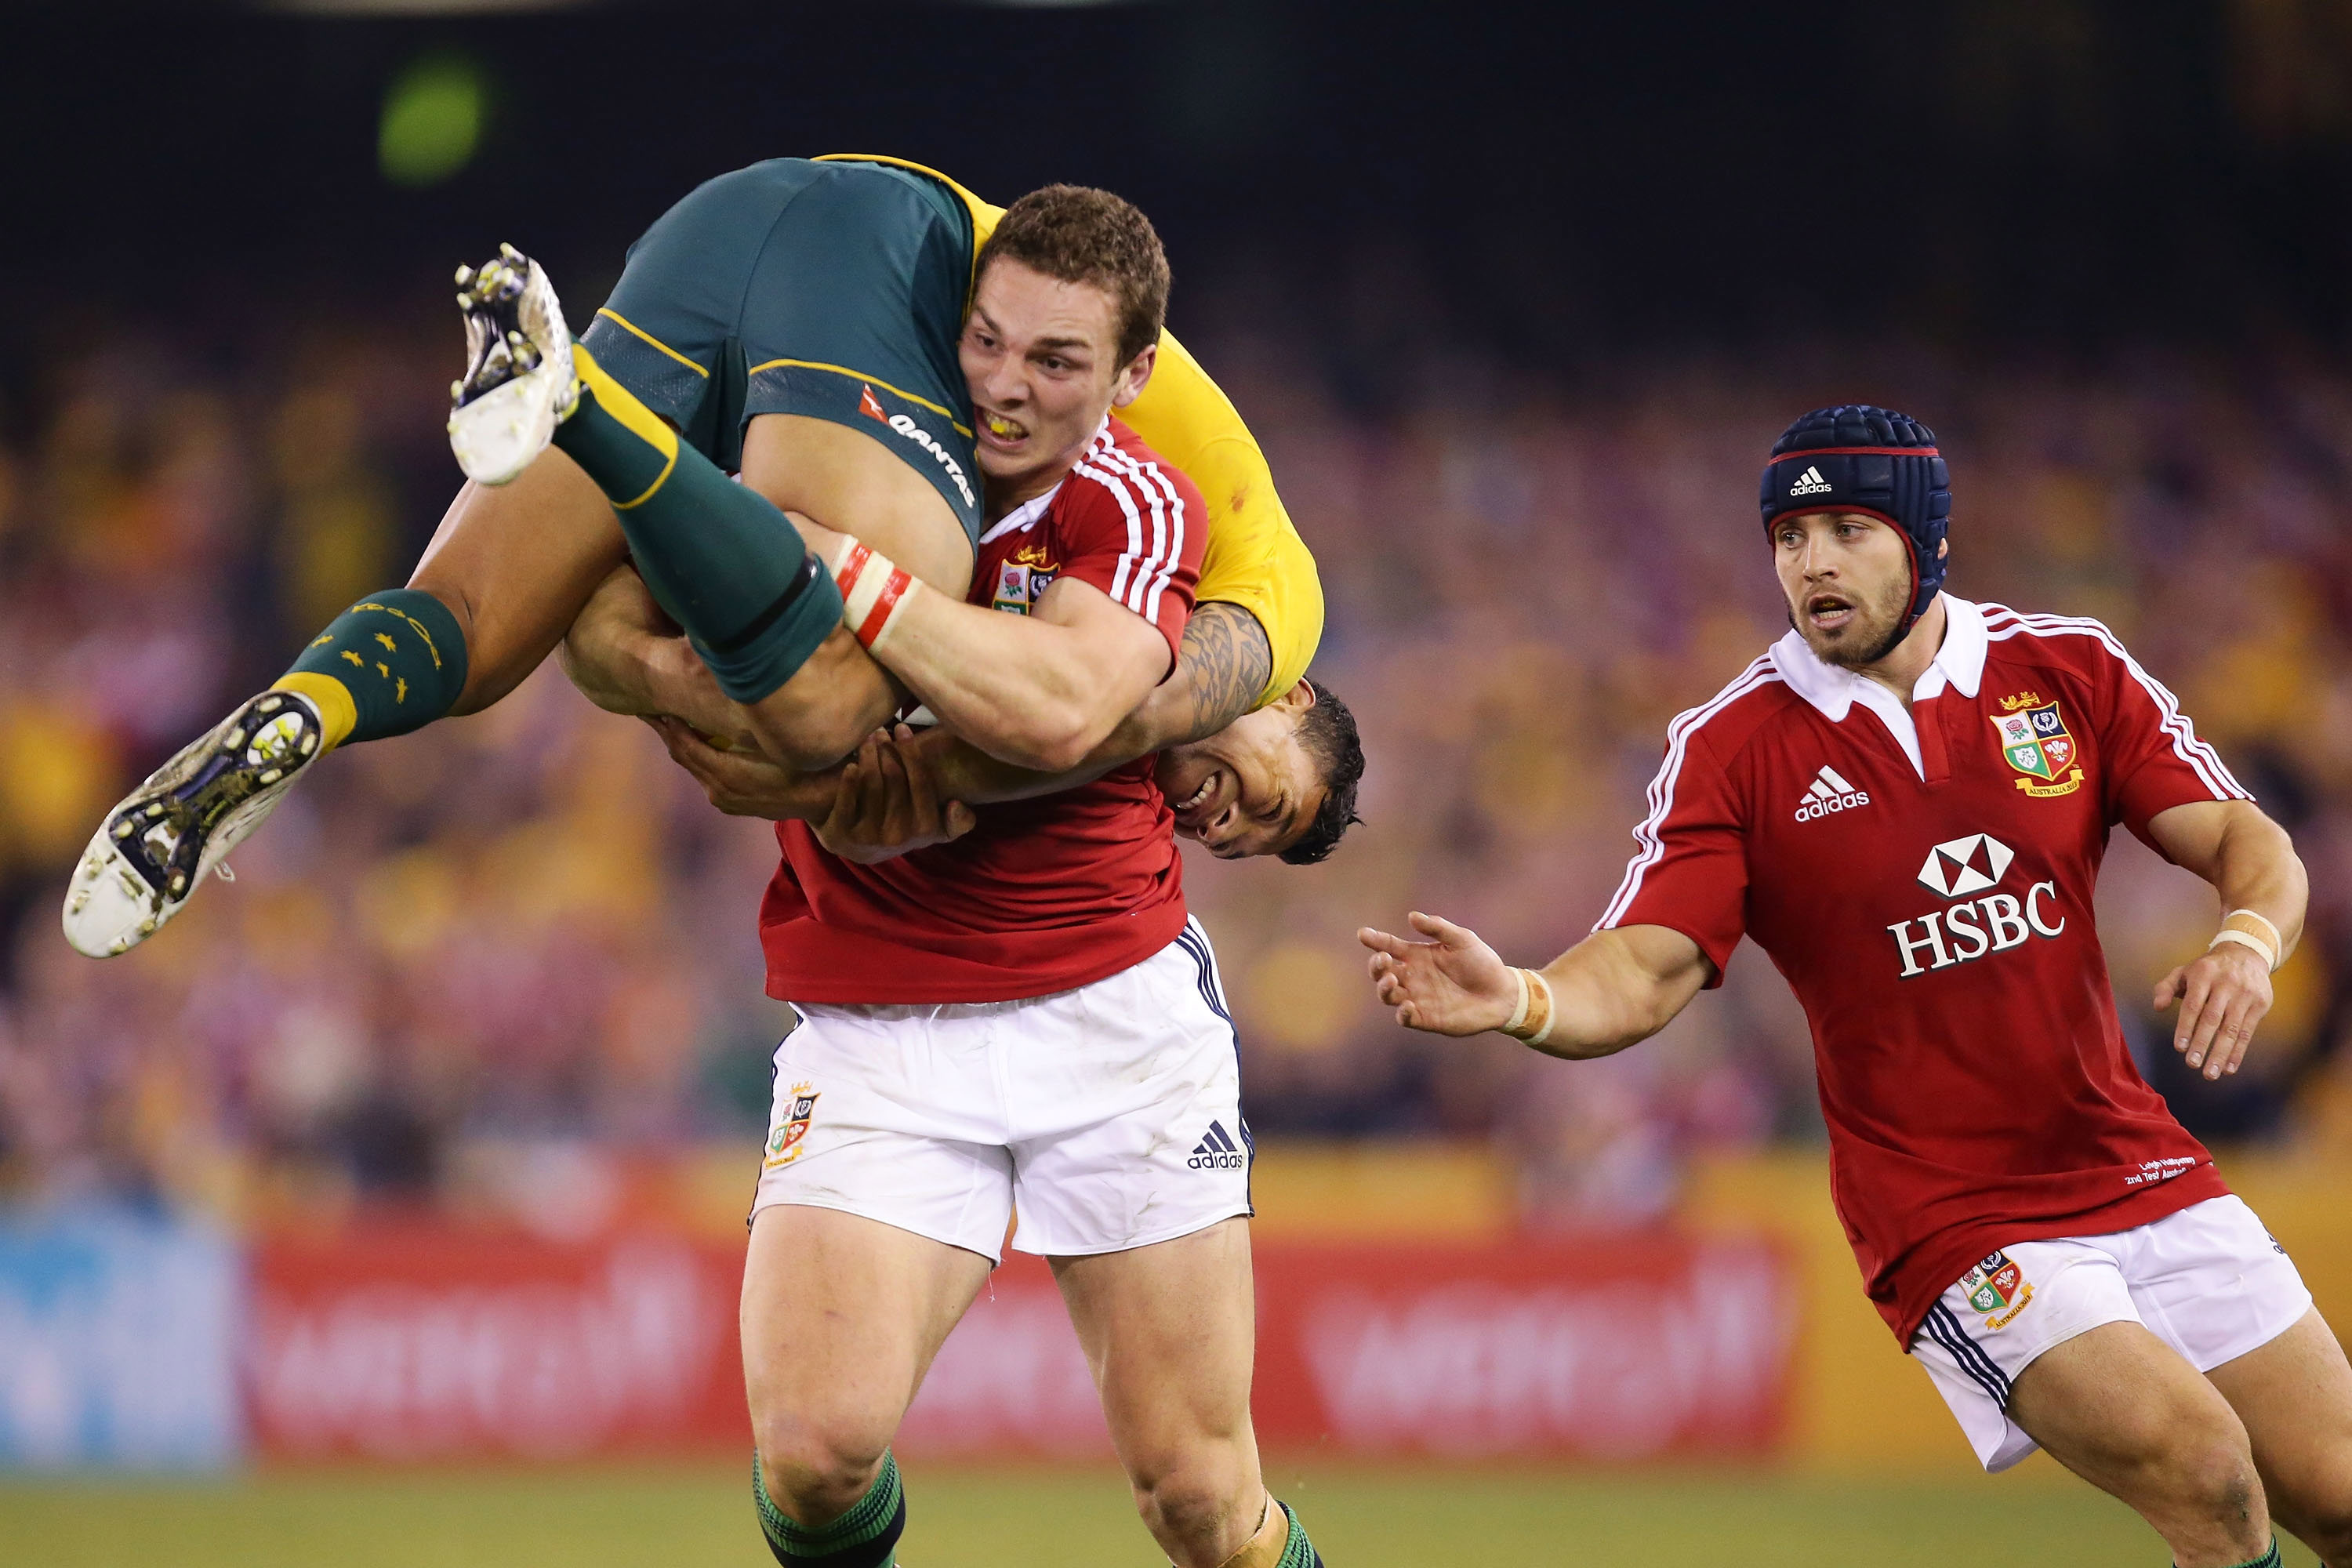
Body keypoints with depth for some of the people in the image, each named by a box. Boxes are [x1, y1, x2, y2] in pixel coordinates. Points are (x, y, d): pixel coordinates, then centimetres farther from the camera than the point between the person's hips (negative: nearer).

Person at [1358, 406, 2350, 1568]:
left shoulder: (2070, 671, 1)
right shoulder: (1729, 747, -5)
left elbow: (2244, 842, 1)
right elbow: (1642, 973, -13)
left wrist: (2248, 942, -22)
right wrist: (1515, 1001, -35)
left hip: (2145, 1175, 4)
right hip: (1953, 1228, -4)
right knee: (2200, 1468, -24)